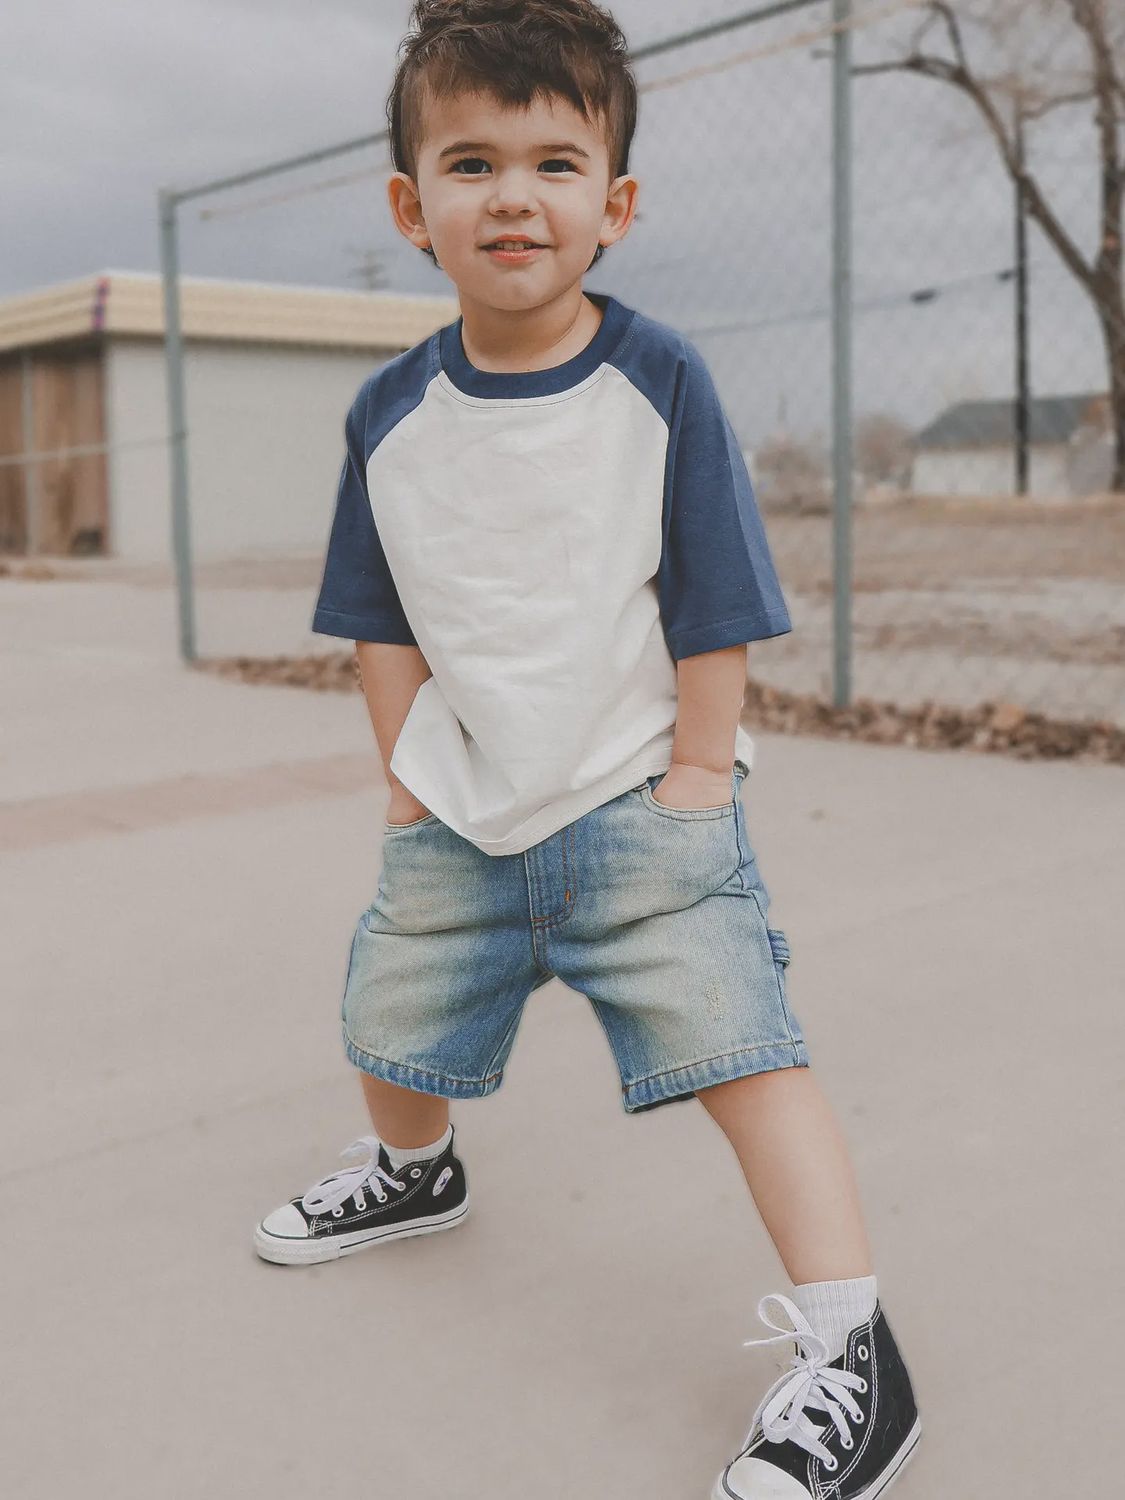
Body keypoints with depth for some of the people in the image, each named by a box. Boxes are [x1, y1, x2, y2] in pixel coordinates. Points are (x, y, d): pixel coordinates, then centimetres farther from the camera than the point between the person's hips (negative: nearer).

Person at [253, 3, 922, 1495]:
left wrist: (696, 777, -10)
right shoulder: (390, 414, -1)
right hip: (463, 813, 5)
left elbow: (713, 607, -8)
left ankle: (851, 1349, -3)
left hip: (641, 802, -4)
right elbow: (385, 619, 7)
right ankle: (411, 1170, 53)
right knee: (395, 1017, 20)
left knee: (735, 1045, -13)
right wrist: (409, 772, 3)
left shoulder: (658, 381, -11)